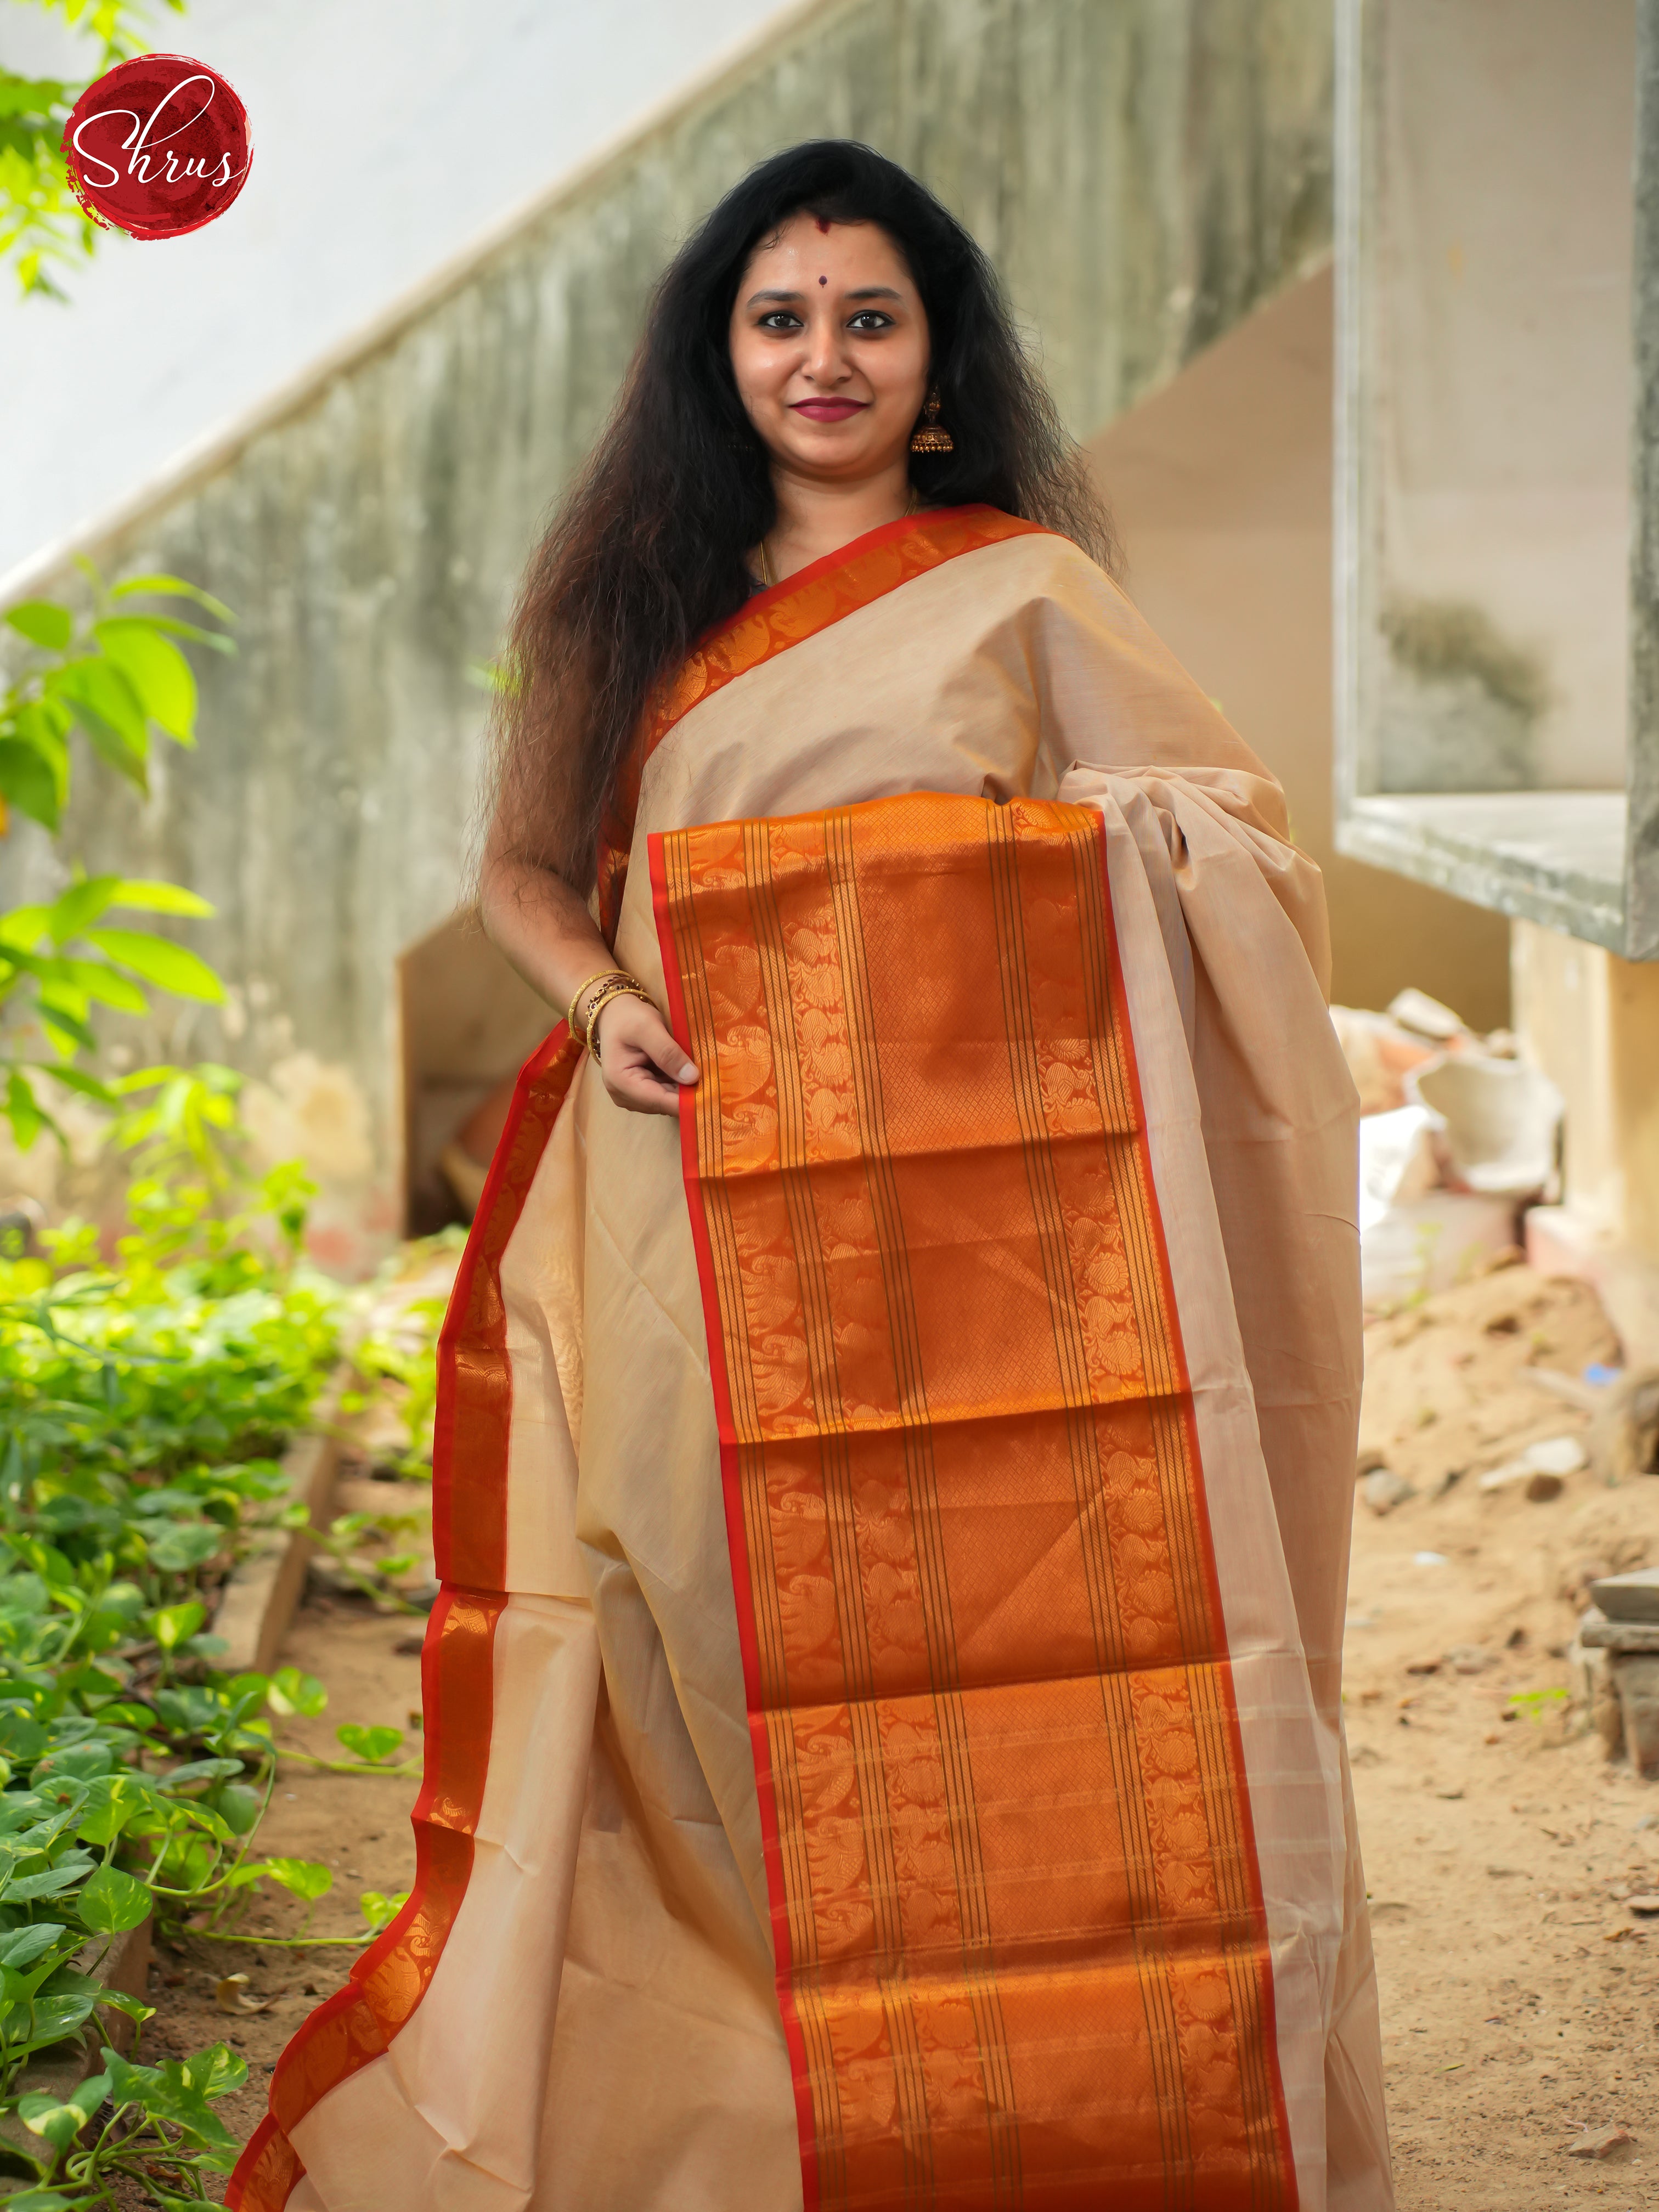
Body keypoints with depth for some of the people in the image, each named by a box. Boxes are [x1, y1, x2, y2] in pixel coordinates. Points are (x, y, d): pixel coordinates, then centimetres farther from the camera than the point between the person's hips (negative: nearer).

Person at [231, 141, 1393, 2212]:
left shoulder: (1023, 587, 8)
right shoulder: (643, 599, 15)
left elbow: (1230, 832, 10)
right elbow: (525, 868, 22)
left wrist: (1145, 840, -12)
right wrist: (600, 998, 3)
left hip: (976, 1214, -2)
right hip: (716, 1232, 2)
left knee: (997, 1661, -6)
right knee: (749, 1643, 0)